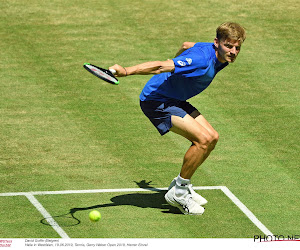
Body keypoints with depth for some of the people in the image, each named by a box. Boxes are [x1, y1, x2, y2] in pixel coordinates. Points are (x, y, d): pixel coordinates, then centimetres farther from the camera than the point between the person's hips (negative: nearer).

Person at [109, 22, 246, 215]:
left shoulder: (220, 56, 1)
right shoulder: (201, 59, -30)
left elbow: (186, 45, 21)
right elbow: (160, 66, -40)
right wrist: (126, 71, -53)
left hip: (175, 99, 10)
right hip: (155, 100, -10)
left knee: (212, 137, 5)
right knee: (204, 139, -20)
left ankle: (181, 185, 18)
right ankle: (179, 192, -5)